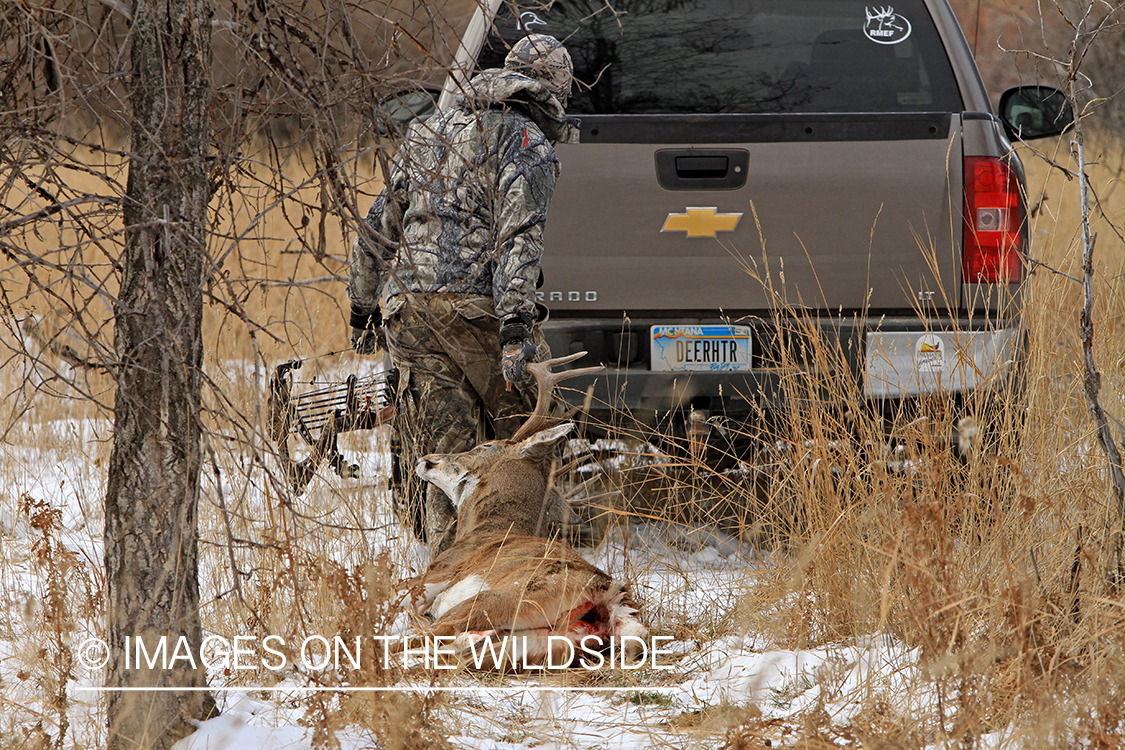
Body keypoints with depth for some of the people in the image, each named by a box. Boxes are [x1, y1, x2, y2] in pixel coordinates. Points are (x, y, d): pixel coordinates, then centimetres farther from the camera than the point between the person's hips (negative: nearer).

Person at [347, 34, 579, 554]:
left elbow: (379, 228, 25)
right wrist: (516, 325, -21)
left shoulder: (431, 133, 23)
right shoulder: (526, 142, 0)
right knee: (521, 432, 6)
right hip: (474, 304, -6)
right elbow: (518, 235, -15)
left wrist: (363, 311, 31)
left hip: (407, 308, 6)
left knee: (445, 449, 7)